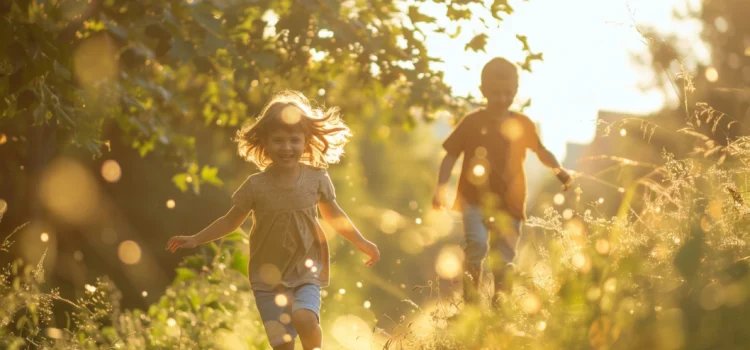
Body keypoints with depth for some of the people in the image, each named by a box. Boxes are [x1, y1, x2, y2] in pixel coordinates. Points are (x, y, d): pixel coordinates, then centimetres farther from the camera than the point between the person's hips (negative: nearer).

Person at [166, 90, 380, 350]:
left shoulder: (316, 179, -5)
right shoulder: (256, 186, -9)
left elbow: (333, 214, 11)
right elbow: (231, 221, 3)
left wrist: (362, 243, 14)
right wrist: (195, 240, -3)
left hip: (306, 272, 0)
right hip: (269, 277, 0)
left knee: (305, 320, -27)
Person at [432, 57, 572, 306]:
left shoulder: (522, 125, 3)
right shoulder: (472, 123, -3)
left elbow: (541, 151, 18)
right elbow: (451, 156, 0)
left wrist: (559, 170, 4)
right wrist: (441, 187, -10)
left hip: (509, 203, 3)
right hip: (475, 199, -2)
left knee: (503, 261, 9)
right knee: (477, 245, -24)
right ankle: (471, 302, -14)